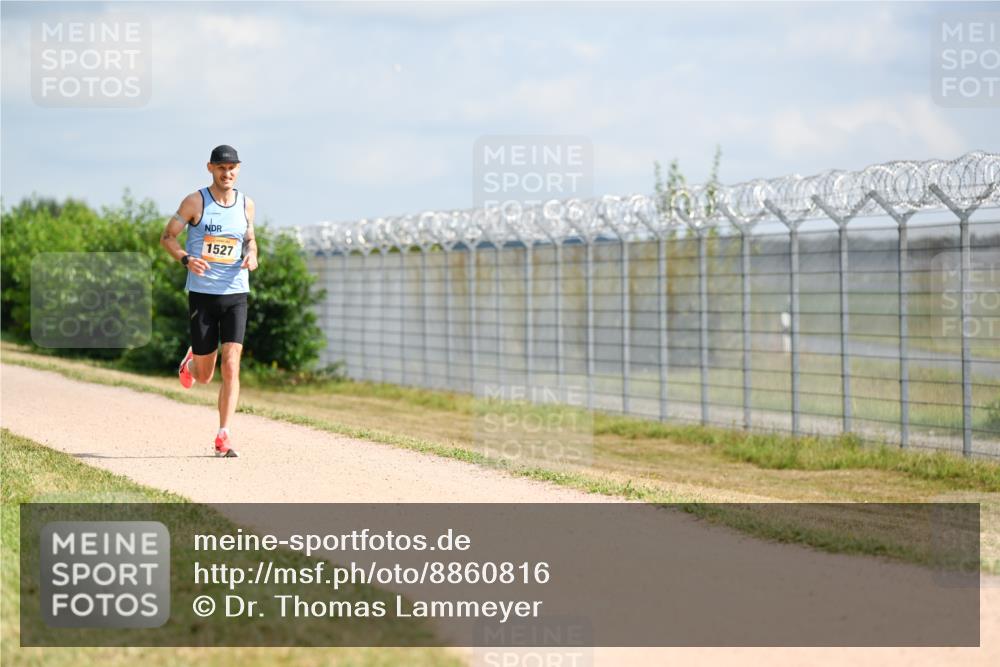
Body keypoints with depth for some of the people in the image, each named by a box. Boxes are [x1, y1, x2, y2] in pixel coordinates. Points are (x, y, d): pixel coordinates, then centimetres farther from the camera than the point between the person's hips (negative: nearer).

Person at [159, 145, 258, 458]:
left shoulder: (246, 204, 6)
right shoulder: (195, 202, -4)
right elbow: (167, 237, 1)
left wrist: (251, 255, -3)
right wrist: (186, 258, -18)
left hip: (236, 294, 2)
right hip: (202, 294, -2)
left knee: (231, 367, -11)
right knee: (204, 376, 5)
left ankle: (223, 437, -7)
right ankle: (191, 361, 44)